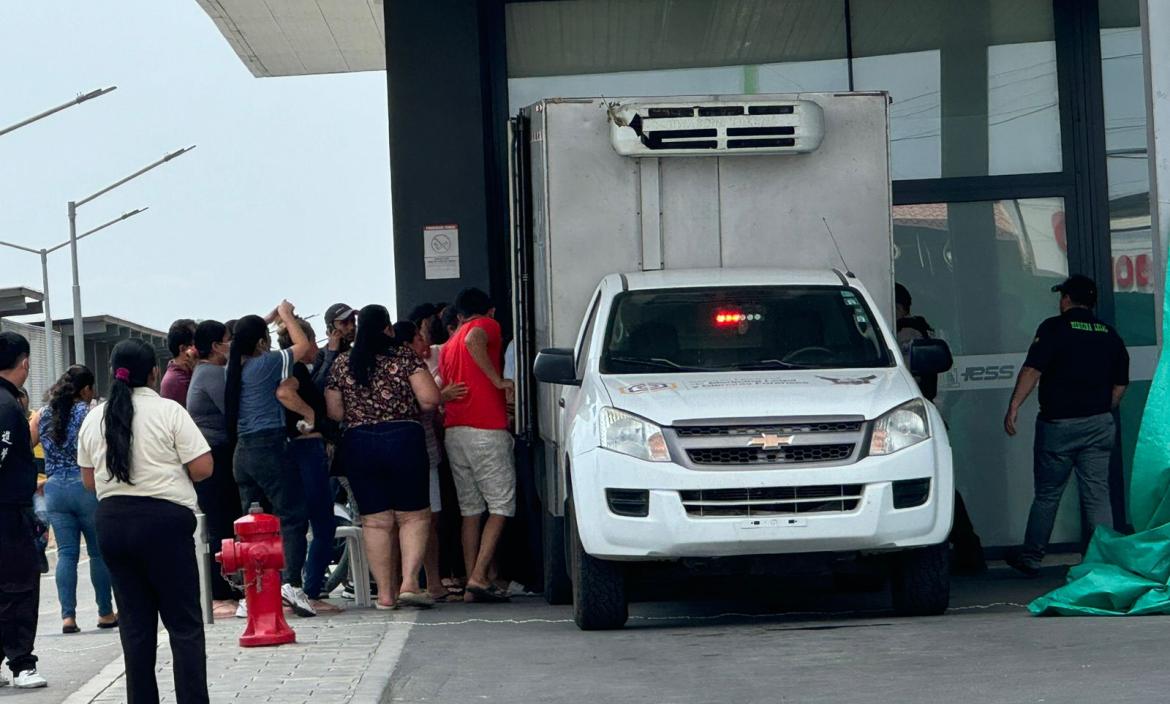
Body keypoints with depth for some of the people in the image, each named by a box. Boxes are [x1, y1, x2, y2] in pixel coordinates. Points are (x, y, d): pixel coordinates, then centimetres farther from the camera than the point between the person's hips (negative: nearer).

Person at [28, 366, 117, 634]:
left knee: (66, 553, 5)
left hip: (54, 489, 4)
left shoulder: (42, 415, 8)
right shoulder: (87, 413, -7)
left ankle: (68, 615, -2)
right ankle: (105, 613, 13)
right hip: (86, 487, -4)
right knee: (99, 551, 7)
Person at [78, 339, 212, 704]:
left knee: (135, 624, 10)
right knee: (184, 622, 0)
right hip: (163, 519, -5)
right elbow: (203, 467, -10)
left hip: (112, 521, 5)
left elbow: (89, 480, 15)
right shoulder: (168, 411, -7)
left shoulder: (93, 418, 8)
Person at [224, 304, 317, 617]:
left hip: (242, 451, 7)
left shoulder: (234, 366, 12)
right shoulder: (266, 363, -7)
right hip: (269, 447, -7)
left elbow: (244, 340, 34)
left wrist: (270, 317, 35)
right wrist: (287, 316, 16)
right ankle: (291, 582, -22)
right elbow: (303, 345, 3)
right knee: (292, 516, -6)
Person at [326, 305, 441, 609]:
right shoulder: (404, 355, -3)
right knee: (413, 516, 5)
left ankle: (385, 593, 7)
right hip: (403, 439, -3)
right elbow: (430, 399, -10)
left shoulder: (342, 364, 5)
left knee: (375, 521, 6)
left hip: (358, 444, 3)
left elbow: (334, 412, 7)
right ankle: (409, 582, -9)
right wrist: (407, 409, 10)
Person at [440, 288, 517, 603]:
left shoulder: (448, 345, 23)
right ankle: (479, 577, -13)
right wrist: (499, 381, -16)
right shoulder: (488, 326, 2)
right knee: (501, 506, -3)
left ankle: (471, 583, 5)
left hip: (454, 432, 7)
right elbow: (474, 339, -21)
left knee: (471, 510, 9)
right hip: (487, 429, -7)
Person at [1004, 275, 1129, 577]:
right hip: (1099, 424, 3)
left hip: (1058, 424, -3)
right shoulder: (1109, 335, 8)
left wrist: (1014, 407, -17)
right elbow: (1120, 385, 10)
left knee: (1047, 495, 7)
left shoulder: (1054, 328, -7)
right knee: (1097, 495, 3)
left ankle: (1031, 558, 16)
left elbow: (1032, 370, -16)